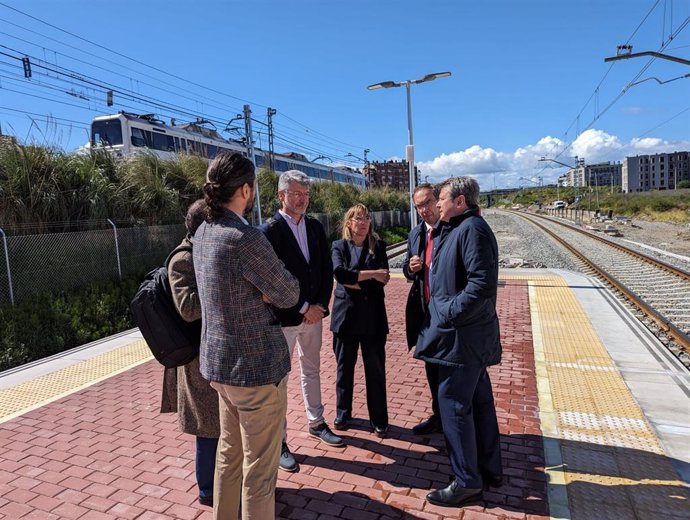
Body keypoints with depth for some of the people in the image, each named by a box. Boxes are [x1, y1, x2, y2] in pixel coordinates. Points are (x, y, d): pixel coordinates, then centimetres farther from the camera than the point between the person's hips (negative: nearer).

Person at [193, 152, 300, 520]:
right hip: (257, 365, -9)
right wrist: (275, 284, 4)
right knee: (259, 465, 9)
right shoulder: (245, 238, -24)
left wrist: (261, 290, -4)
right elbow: (288, 296, -15)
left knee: (229, 452, 24)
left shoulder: (202, 234, 4)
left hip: (219, 361, 9)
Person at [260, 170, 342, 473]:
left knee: (312, 371, 20)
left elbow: (326, 269, 6)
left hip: (314, 312, 6)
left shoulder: (315, 227, 6)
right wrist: (303, 309, -16)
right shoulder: (270, 231, -12)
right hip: (284, 317, -6)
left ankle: (316, 423, 38)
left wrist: (320, 304, -6)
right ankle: (279, 441, 20)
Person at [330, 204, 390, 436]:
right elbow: (339, 273, -15)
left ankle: (379, 420, 20)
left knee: (376, 369, 5)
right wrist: (370, 274, -16)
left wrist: (354, 282, -13)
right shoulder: (339, 246, 3)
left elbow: (383, 279, -7)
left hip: (373, 315, 0)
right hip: (346, 314, 0)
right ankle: (342, 414, 31)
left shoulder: (378, 246, 5)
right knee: (344, 368, 12)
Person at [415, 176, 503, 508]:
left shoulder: (472, 229, -17)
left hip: (461, 335, -10)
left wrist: (451, 313, -20)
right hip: (469, 334, 10)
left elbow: (483, 282, -25)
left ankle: (467, 482, 14)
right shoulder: (455, 229, 15)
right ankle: (489, 470, 32)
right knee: (479, 400, 17)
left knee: (454, 404, -1)